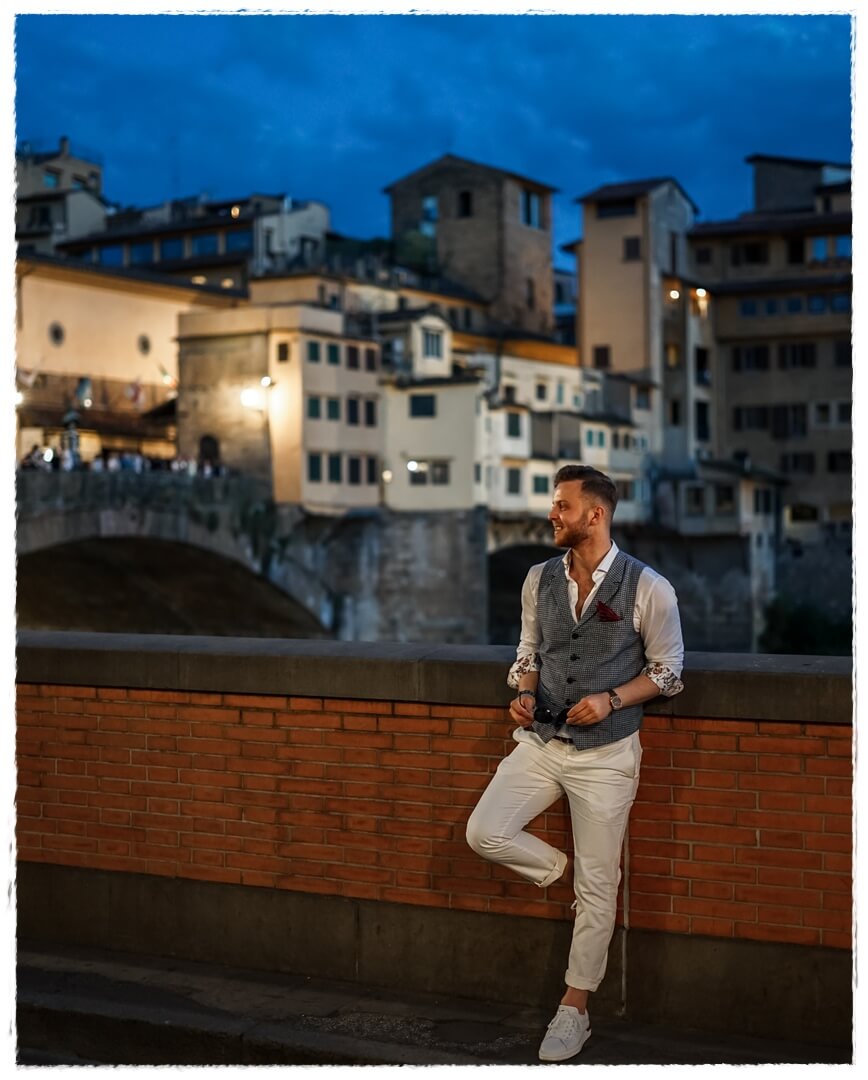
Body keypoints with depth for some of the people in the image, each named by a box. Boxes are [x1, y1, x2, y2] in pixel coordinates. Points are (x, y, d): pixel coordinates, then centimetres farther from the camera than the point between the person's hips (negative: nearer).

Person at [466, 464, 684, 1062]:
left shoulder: (647, 587, -12)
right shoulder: (540, 579, 1)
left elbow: (668, 671, -4)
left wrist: (611, 700, -19)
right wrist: (524, 694, -7)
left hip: (606, 754, -4)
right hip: (541, 742, 4)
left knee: (596, 887, 3)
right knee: (484, 833, -11)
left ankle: (575, 1008, 19)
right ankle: (562, 870, 18)